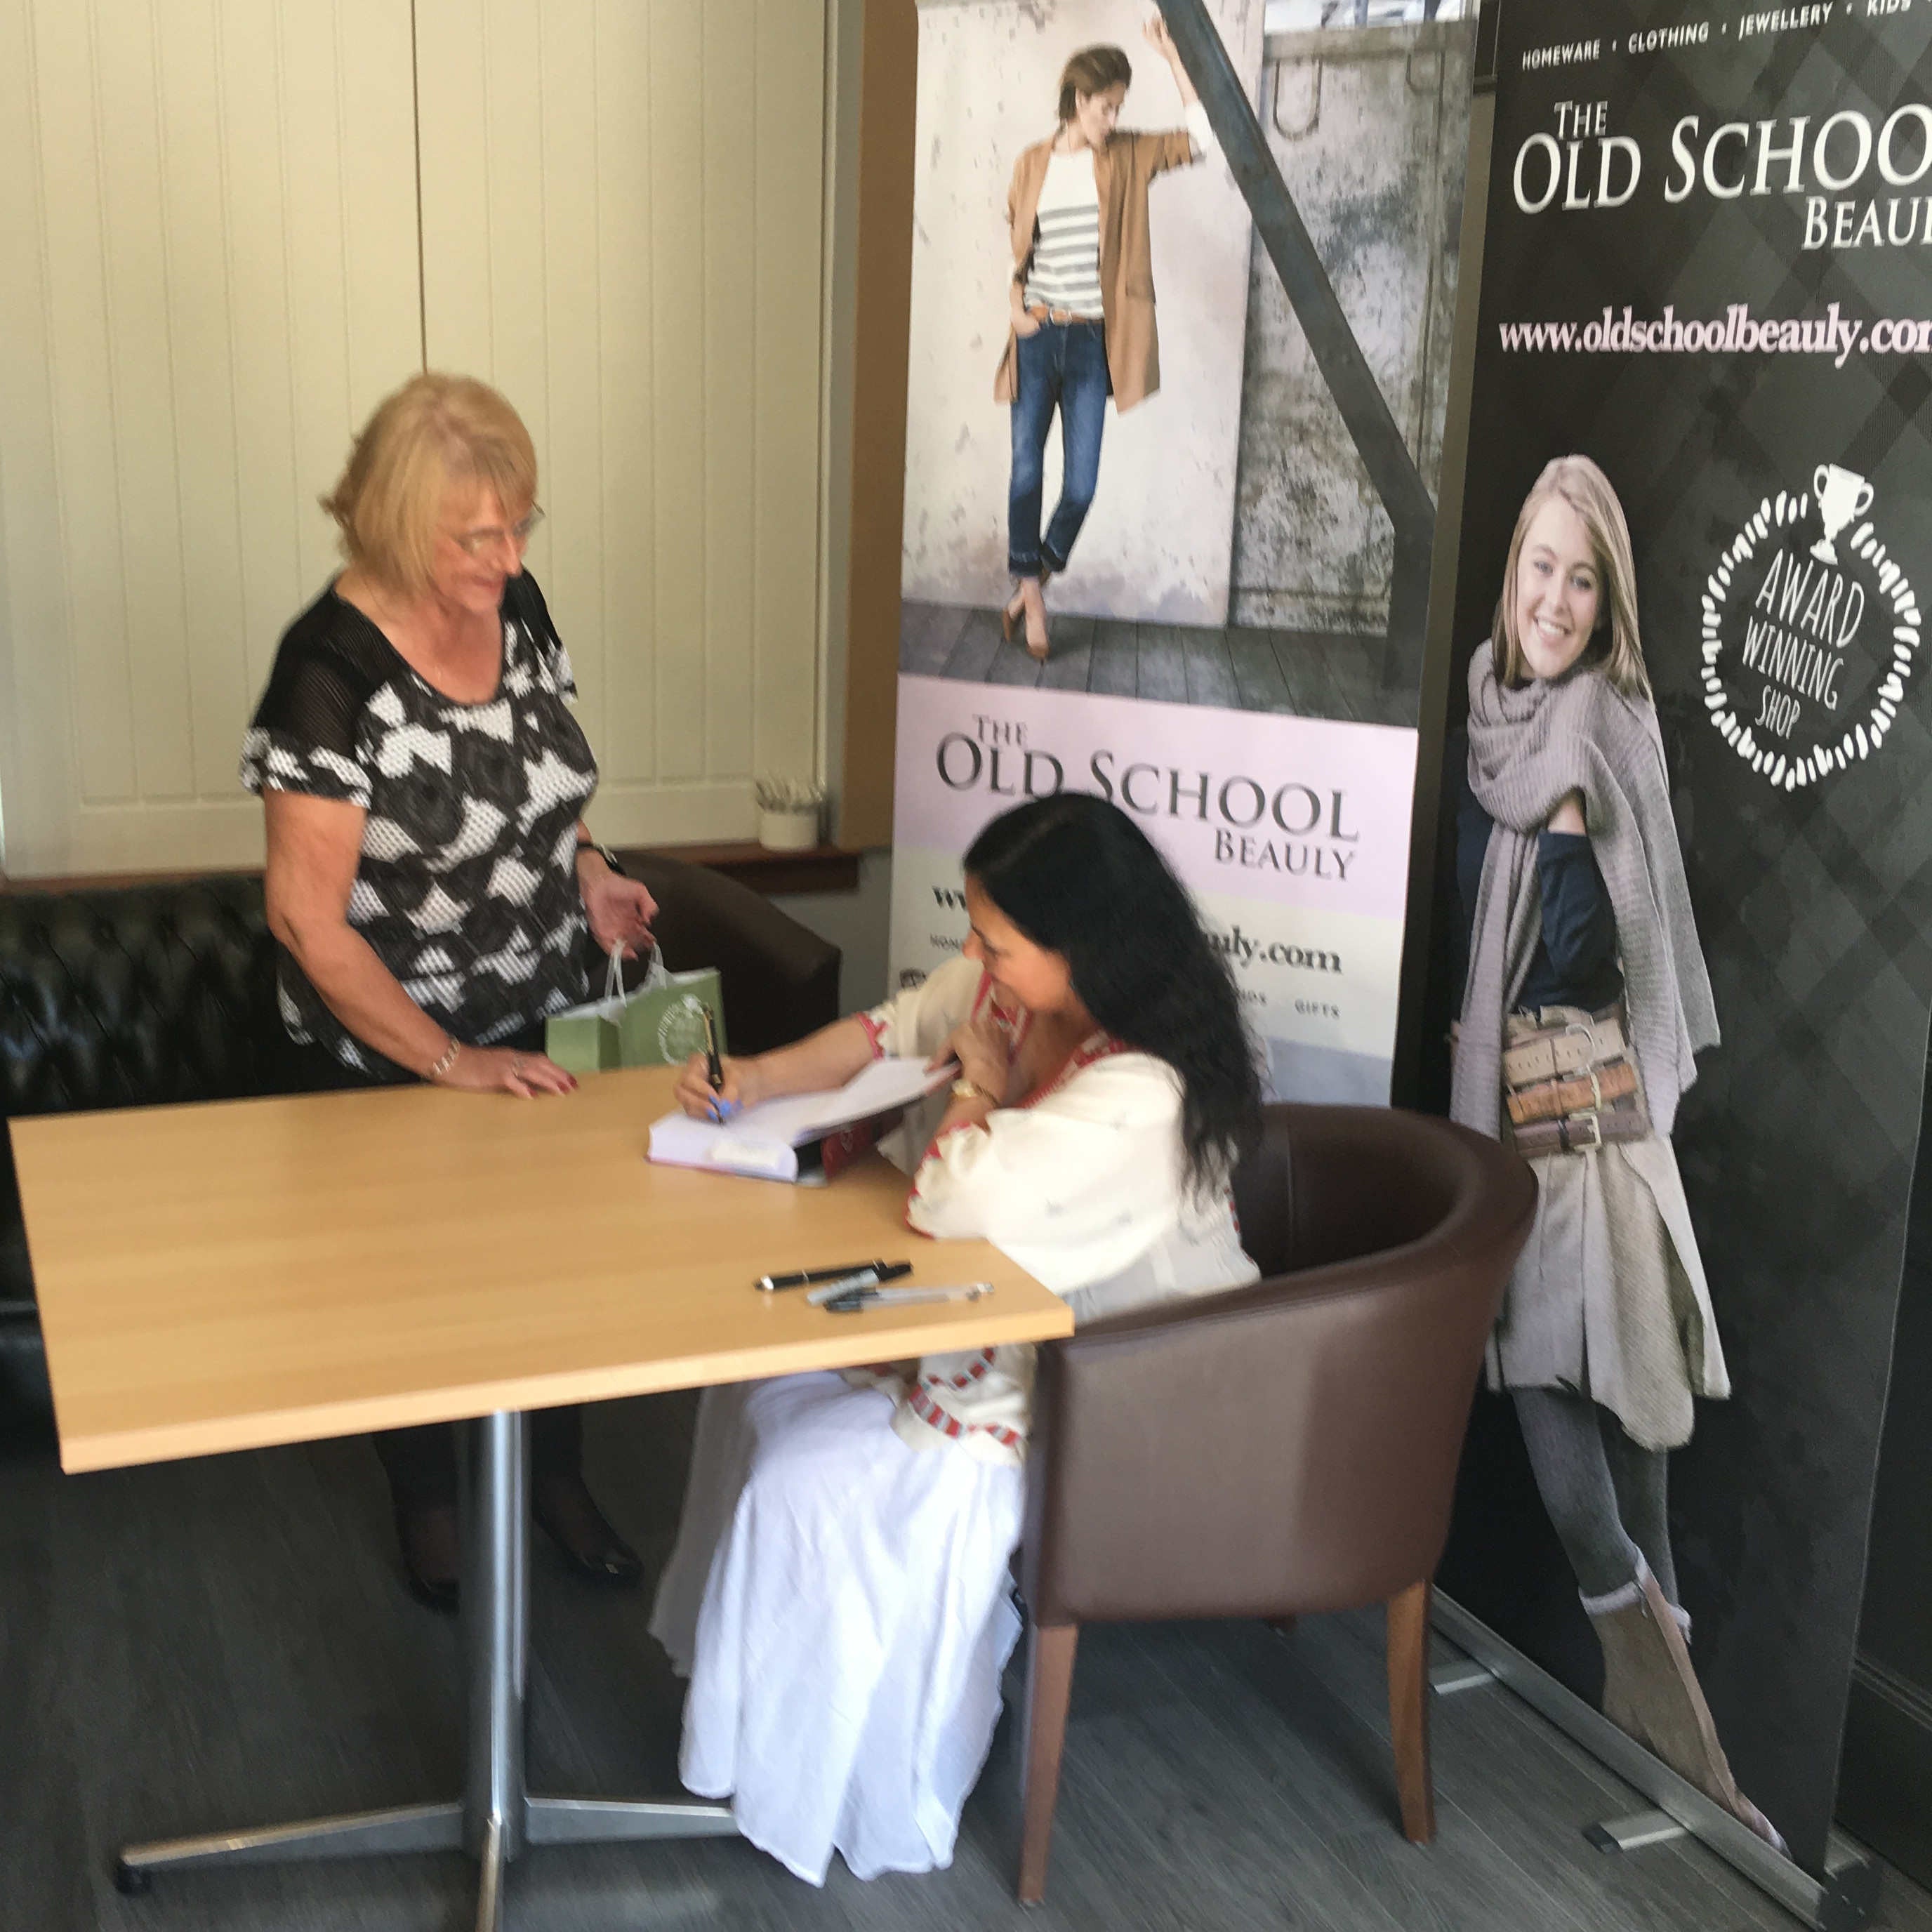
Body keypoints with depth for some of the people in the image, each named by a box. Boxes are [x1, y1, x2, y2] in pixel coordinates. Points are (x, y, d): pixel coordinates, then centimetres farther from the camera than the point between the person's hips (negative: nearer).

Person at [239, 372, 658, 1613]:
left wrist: (585, 870, -7)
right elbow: (307, 919, -23)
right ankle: (429, 1507, 40)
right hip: (392, 1051, -5)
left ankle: (557, 1477, 41)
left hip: (541, 1019, 5)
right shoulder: (333, 672, -26)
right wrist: (450, 1063, -21)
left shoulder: (516, 605, -7)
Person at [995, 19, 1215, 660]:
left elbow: (1200, 135, -3)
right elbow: (1013, 247, 14)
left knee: (1082, 483, -2)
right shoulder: (1033, 164, 6)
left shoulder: (1126, 157, 6)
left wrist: (1170, 54, -6)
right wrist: (1016, 301, -3)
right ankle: (1031, 593, 11)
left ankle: (1032, 583, 17)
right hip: (1037, 338, 0)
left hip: (1090, 342, 0)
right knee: (1026, 472, 0)